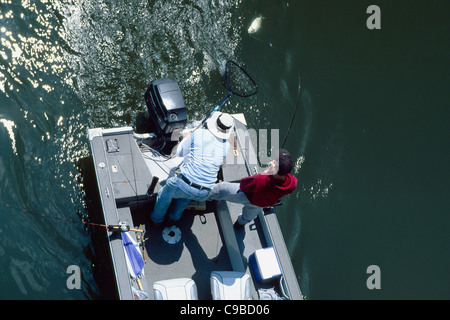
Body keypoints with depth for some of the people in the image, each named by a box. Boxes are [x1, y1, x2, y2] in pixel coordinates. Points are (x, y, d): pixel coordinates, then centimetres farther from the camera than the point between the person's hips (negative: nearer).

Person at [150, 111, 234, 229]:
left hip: (184, 185, -3)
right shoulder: (226, 146, 0)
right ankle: (173, 219, 51)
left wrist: (186, 138, 25)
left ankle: (157, 221, 47)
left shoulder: (199, 134, -9)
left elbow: (180, 153, 5)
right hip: (204, 194, 4)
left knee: (165, 193, 29)